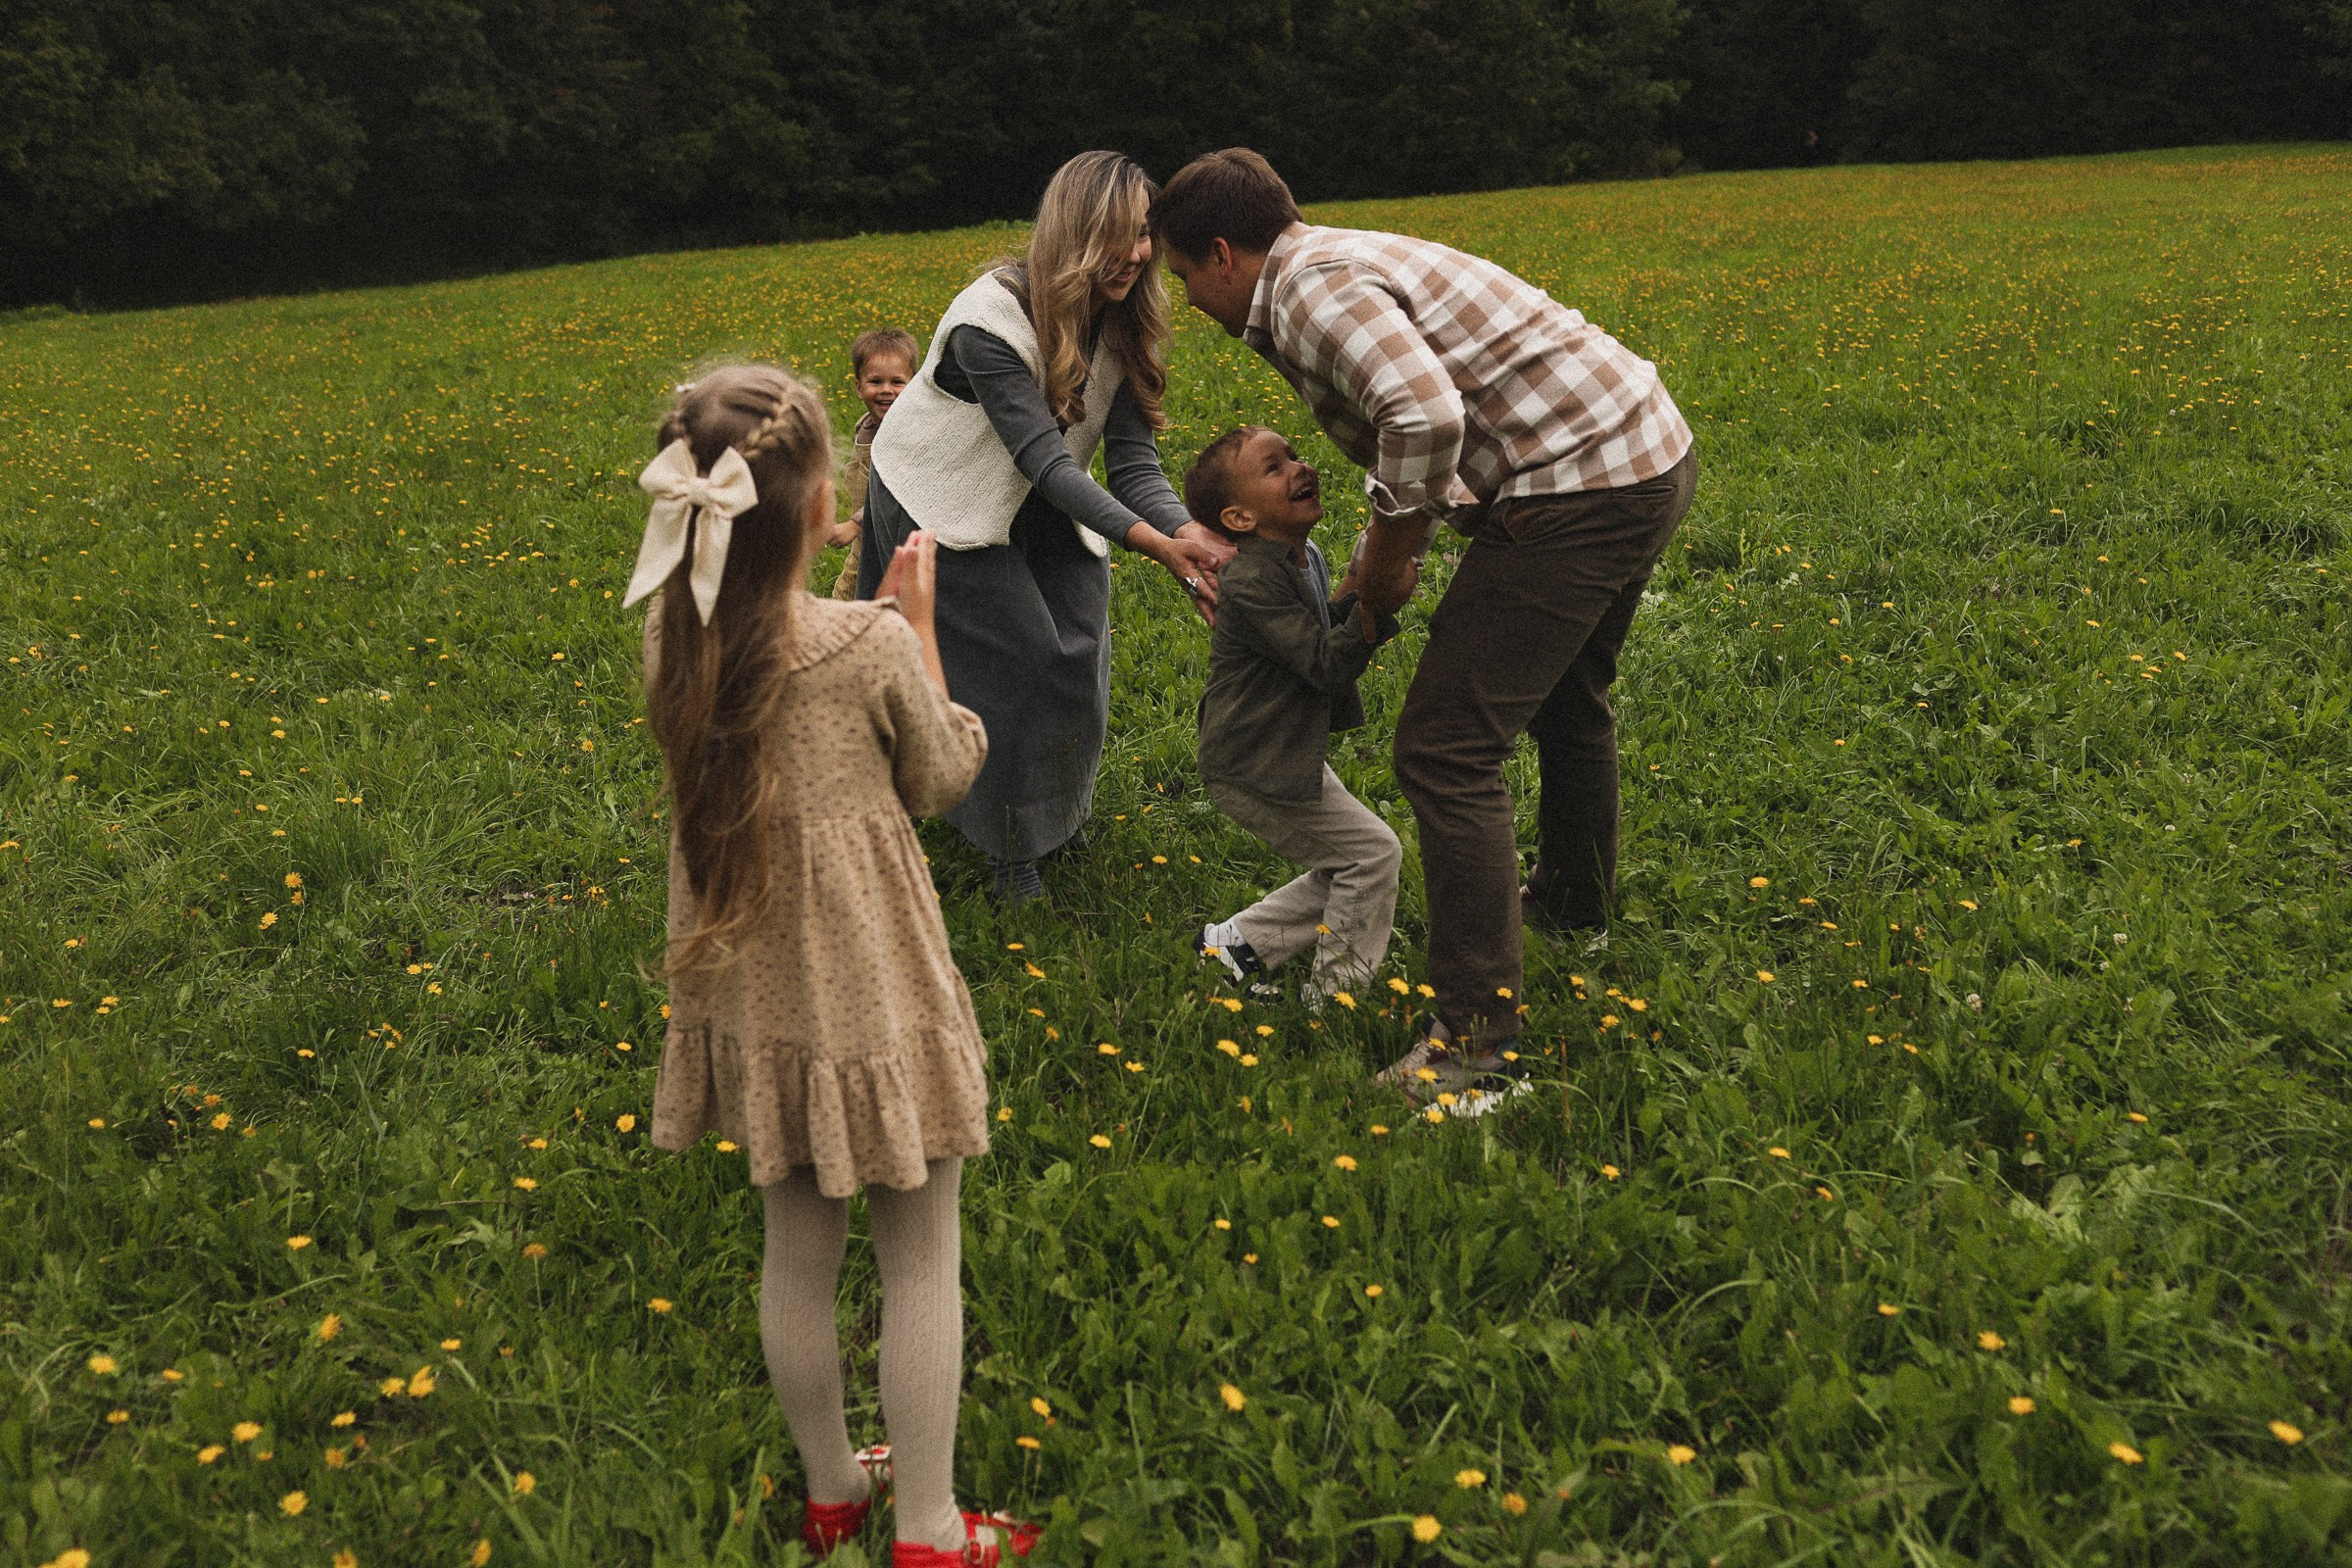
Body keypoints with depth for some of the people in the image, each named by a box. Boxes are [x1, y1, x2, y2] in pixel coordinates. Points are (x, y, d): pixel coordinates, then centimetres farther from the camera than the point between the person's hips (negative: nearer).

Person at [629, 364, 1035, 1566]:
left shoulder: (672, 632, -8)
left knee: (797, 1252, 21)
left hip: (753, 992, 6)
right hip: (870, 992, -5)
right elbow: (942, 781, -5)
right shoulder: (873, 647, -23)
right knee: (922, 1260, 12)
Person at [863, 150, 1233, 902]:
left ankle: (1060, 808, 22)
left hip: (1037, 505, 6)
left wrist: (1188, 535, -37)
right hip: (945, 500, -6)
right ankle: (1011, 851, 4)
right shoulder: (992, 320, -32)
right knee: (1021, 657, -11)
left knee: (1080, 640, -3)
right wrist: (1152, 544, -47)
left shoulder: (1121, 328, -11)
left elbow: (1132, 458, -17)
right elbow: (1046, 460, -38)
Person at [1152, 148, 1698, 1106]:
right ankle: (1573, 898, 54)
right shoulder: (1349, 262, 19)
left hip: (1577, 489, -11)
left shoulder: (1312, 286, -13)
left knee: (1447, 749, -8)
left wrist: (1389, 560, -15)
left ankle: (1478, 1034, -4)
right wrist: (1366, 583, 17)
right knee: (1566, 692, 31)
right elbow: (1414, 435, 26)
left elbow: (1426, 418, -30)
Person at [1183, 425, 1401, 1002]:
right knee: (1373, 851, -6)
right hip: (1253, 771, -10)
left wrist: (1356, 600, 1)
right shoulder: (1252, 585, -25)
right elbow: (1328, 666, -27)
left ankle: (1234, 944, 24)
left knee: (1343, 873, 15)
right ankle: (1336, 992, 8)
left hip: (1288, 753, 10)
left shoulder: (1307, 558, 5)